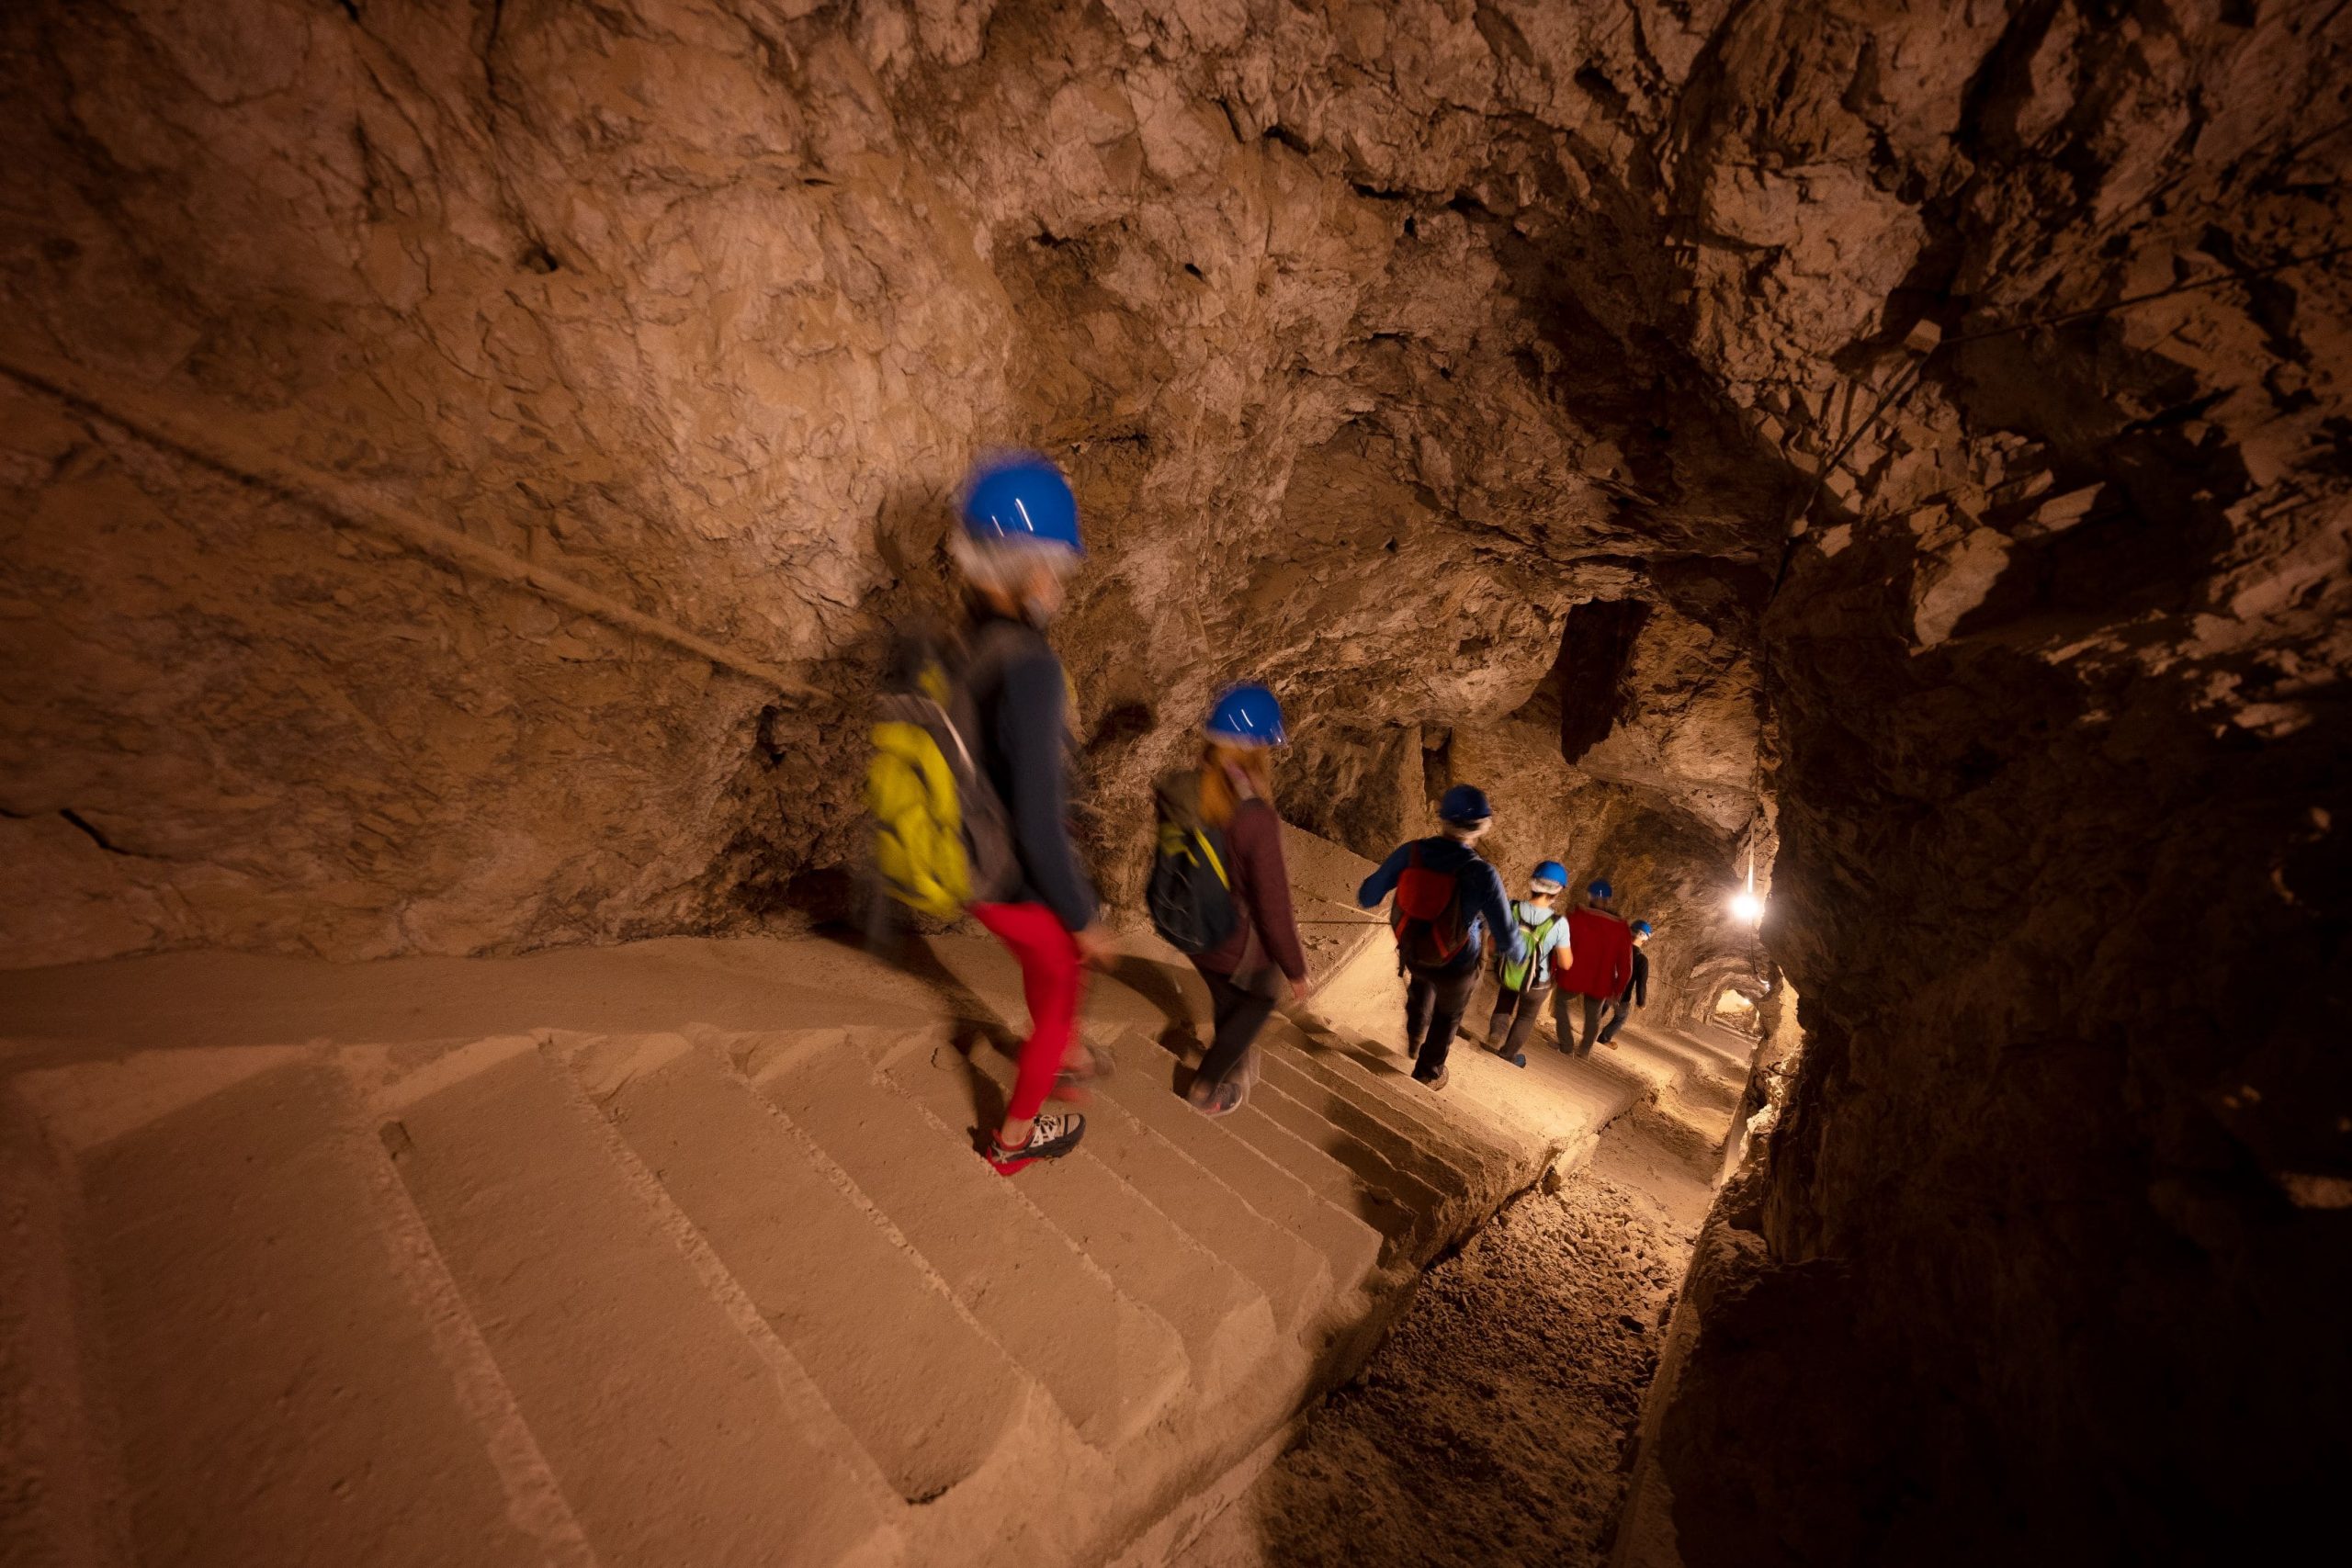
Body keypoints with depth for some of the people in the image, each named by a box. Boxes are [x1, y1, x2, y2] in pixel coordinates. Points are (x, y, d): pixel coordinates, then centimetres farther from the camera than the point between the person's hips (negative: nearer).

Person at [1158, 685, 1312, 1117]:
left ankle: (1234, 1072, 58)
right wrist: (1297, 971, -10)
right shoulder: (1255, 820, -36)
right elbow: (1273, 911, -26)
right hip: (1241, 944, -5)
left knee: (1226, 1002, 33)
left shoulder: (1174, 793, -18)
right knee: (1259, 1001, 29)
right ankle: (1205, 1088, 39)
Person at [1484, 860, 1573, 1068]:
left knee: (1504, 1002, 35)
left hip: (1504, 975, 2)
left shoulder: (1510, 909, -23)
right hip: (1536, 984, -1)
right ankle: (1509, 1054, 43)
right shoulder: (1558, 923, -29)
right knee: (1526, 1017, 28)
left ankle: (1497, 1028, 12)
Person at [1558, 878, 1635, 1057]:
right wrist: (1617, 989, 13)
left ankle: (1566, 1046, 24)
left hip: (1572, 977, -2)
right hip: (1600, 982, 2)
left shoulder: (1575, 917, -14)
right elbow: (1625, 966, -2)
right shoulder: (1621, 928, -6)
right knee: (1593, 1015, 26)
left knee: (1562, 1002, 25)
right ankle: (1585, 1048, 43)